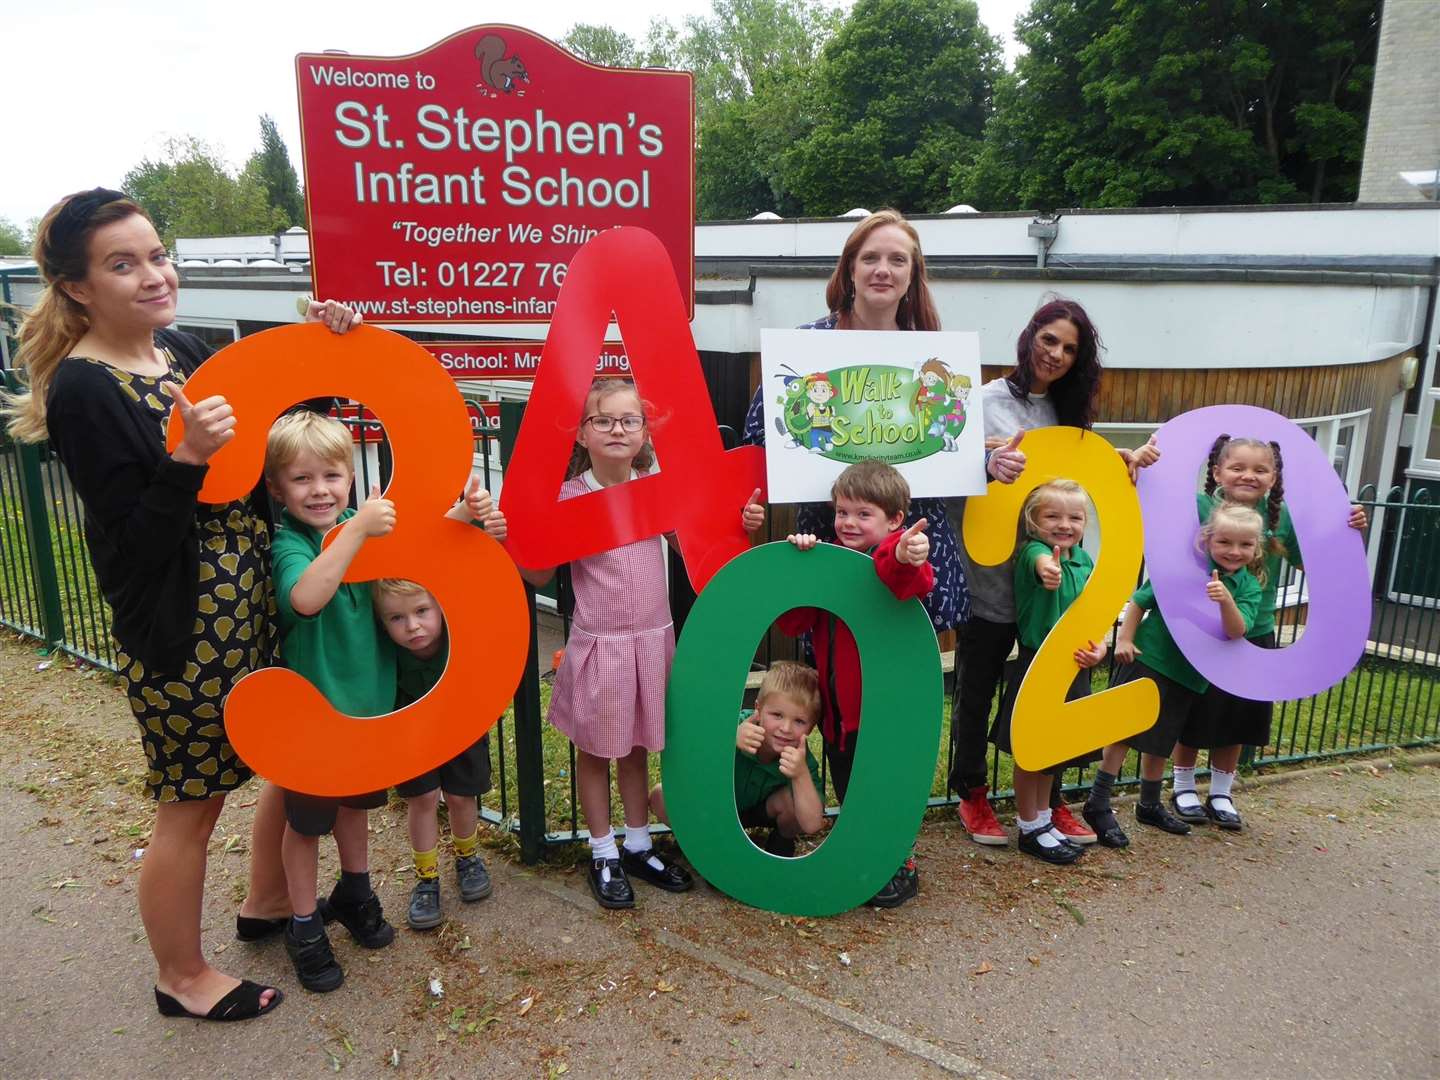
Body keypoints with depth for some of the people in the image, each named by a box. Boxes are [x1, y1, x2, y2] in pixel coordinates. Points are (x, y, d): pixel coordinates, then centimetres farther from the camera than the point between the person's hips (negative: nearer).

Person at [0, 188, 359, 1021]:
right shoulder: (82, 389, -15)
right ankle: (183, 978, 33)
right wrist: (187, 460, -32)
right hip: (178, 627, -7)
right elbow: (133, 539, -18)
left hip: (257, 603, 8)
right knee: (192, 804, 9)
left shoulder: (185, 351, 6)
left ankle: (267, 901, 44)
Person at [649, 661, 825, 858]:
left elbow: (812, 826, -34)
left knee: (792, 798, -32)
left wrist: (801, 775, -51)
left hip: (763, 809, 1)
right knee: (660, 797, -26)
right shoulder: (735, 726, -33)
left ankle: (782, 842, 4)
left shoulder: (801, 758, -28)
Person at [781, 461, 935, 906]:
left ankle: (901, 867, 31)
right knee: (848, 792, 20)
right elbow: (792, 622, 1)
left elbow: (914, 584, -40)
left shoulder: (898, 560, -15)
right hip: (837, 709, 6)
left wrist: (904, 560, -63)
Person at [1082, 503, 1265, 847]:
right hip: (1149, 660, -4)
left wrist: (1227, 601, -32)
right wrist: (1124, 639, -10)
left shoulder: (1248, 586, -2)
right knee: (1124, 733, -2)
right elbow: (1140, 599, -6)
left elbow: (1237, 632, -15)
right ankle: (1098, 804, 7)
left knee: (1159, 742, 17)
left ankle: (1150, 805, 35)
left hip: (1190, 676, 4)